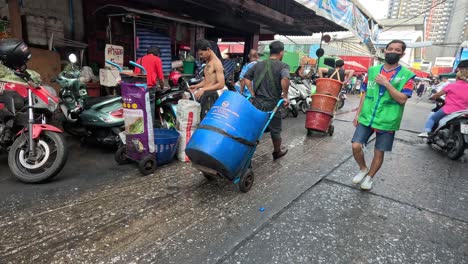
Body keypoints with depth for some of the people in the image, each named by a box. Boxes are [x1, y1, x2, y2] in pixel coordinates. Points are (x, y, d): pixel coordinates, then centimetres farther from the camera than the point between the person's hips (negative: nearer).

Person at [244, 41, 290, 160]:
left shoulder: (258, 64, 10)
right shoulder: (283, 66, -6)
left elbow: (246, 77, 6)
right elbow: (285, 79, -26)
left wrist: (252, 94, 5)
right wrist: (285, 96, -15)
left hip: (256, 103, 4)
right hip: (272, 104, -3)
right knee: (275, 130, 17)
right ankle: (277, 152, 38)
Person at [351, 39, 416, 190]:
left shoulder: (406, 75, -3)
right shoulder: (372, 70, 7)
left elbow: (402, 99, -13)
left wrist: (386, 83, -20)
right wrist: (358, 113, 9)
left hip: (387, 121, -2)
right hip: (366, 117, 2)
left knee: (379, 152, 7)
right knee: (356, 146, -7)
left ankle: (369, 177, 29)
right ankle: (363, 169, 21)